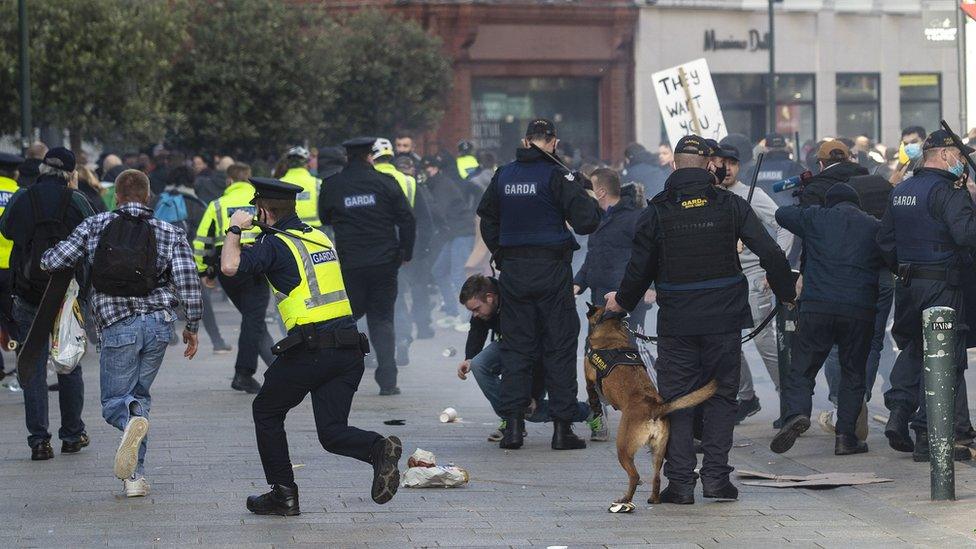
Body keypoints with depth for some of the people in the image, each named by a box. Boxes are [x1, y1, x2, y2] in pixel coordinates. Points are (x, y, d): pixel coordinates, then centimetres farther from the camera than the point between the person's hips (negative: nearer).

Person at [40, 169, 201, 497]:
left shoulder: (94, 227, 3)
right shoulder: (171, 234, 4)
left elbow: (51, 262, 0)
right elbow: (188, 283, -3)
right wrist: (191, 327, 10)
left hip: (117, 326, -2)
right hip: (159, 323, 2)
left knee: (114, 401, 11)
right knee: (140, 394, 18)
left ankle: (133, 419, -28)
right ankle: (135, 476, 8)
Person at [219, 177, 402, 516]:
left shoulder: (275, 244, -3)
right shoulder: (321, 237, 19)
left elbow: (230, 266, -16)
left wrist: (235, 230, 3)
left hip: (311, 348, -6)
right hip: (349, 346, 6)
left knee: (267, 411, 16)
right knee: (332, 432, 6)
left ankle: (283, 493, 15)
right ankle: (378, 449, -23)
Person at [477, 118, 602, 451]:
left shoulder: (503, 176, 6)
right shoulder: (556, 176, -9)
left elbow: (487, 221, 16)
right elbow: (586, 221, -13)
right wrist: (590, 201, 7)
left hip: (513, 270, 4)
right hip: (552, 270, -4)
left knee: (516, 347, 9)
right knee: (560, 348, 3)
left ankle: (513, 424, 1)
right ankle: (562, 428, 1)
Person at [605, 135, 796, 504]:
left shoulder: (657, 212, -3)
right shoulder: (730, 205, -2)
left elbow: (640, 268, 2)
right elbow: (770, 254, -4)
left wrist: (622, 301, 22)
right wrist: (786, 293, 13)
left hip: (676, 321, 0)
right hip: (724, 320, 0)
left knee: (676, 399, 6)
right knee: (720, 395, 11)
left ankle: (680, 481, 2)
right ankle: (716, 476, 4)